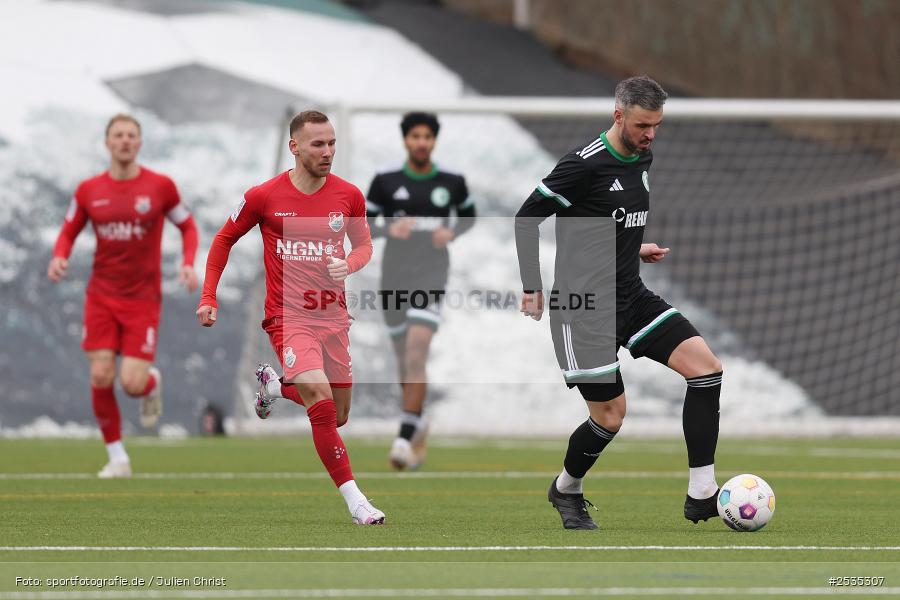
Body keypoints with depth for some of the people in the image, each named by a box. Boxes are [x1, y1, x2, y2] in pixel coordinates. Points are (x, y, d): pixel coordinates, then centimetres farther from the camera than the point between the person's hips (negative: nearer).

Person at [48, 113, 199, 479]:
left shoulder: (160, 187, -4)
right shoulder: (89, 191, 1)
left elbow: (187, 226, 8)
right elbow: (69, 231, 12)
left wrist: (188, 264, -9)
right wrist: (59, 257, -10)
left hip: (143, 300, -2)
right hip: (102, 296, 2)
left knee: (133, 384, -11)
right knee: (100, 377, -8)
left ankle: (152, 383, 29)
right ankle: (117, 458, 8)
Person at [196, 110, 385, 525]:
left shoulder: (349, 195, 0)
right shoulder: (264, 196, -6)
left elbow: (364, 245, 15)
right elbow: (224, 240, 8)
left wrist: (348, 264, -9)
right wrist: (208, 298, 5)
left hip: (333, 316, 4)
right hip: (288, 317, -4)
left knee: (338, 416, 11)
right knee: (321, 401, -24)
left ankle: (274, 385, 38)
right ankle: (354, 499, -20)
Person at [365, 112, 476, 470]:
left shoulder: (452, 183, 3)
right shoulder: (385, 182, 2)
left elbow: (468, 215, 20)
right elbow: (364, 225, 7)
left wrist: (452, 232, -1)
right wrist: (389, 227, -14)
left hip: (431, 276, -2)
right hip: (394, 277, 2)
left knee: (416, 353, -21)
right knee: (405, 360, 13)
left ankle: (405, 440, -23)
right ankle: (418, 425, 41)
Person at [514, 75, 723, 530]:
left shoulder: (642, 158, 8)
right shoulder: (584, 164, -17)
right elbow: (526, 218, -10)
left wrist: (635, 248, 13)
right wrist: (531, 286, -10)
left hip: (631, 297, 8)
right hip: (584, 307, -8)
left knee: (706, 368, -9)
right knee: (610, 417, -5)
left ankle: (701, 494, -7)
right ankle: (566, 490, 27)